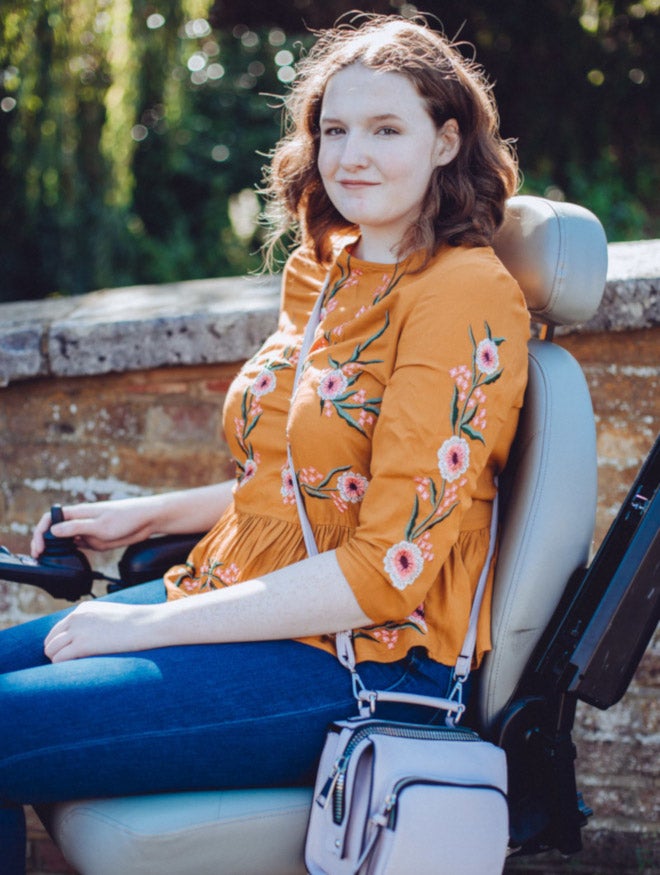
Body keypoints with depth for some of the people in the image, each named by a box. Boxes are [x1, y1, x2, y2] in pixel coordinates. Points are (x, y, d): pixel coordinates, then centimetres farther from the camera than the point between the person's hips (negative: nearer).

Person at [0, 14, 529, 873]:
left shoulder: (465, 295, -15)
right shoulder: (326, 271, 12)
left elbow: (389, 569, -20)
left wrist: (146, 626, -17)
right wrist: (149, 513, 14)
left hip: (365, 662, -8)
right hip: (247, 606, 9)